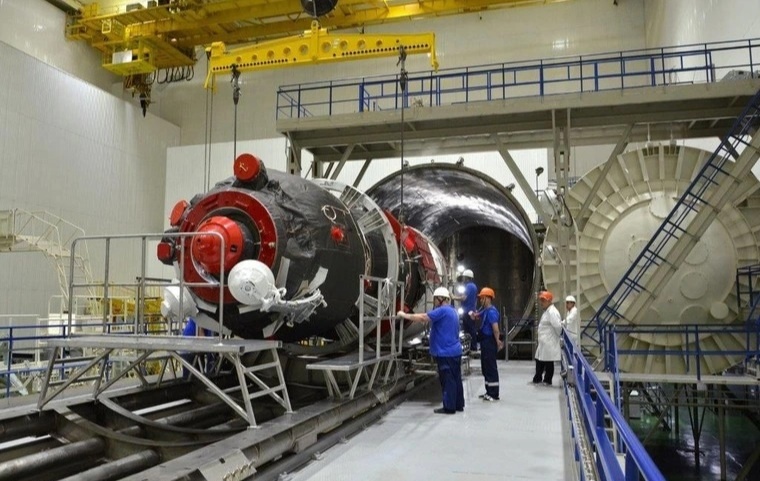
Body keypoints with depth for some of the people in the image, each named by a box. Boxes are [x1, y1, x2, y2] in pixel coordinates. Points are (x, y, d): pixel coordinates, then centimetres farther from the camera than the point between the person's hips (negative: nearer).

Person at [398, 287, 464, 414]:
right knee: (455, 379, 14)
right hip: (455, 351, 10)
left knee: (447, 380, -3)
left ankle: (449, 407, 2)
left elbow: (422, 318, -21)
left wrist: (404, 315, -13)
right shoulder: (452, 311, 16)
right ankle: (459, 404, 21)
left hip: (446, 352, -10)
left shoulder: (442, 310, -16)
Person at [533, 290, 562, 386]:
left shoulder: (552, 312, -18)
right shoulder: (547, 311, 15)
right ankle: (537, 379, 27)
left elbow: (558, 326, -25)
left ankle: (547, 380, 12)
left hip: (549, 343, -10)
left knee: (548, 362, 2)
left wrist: (558, 335, -11)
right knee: (539, 360, 17)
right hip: (543, 342, 10)